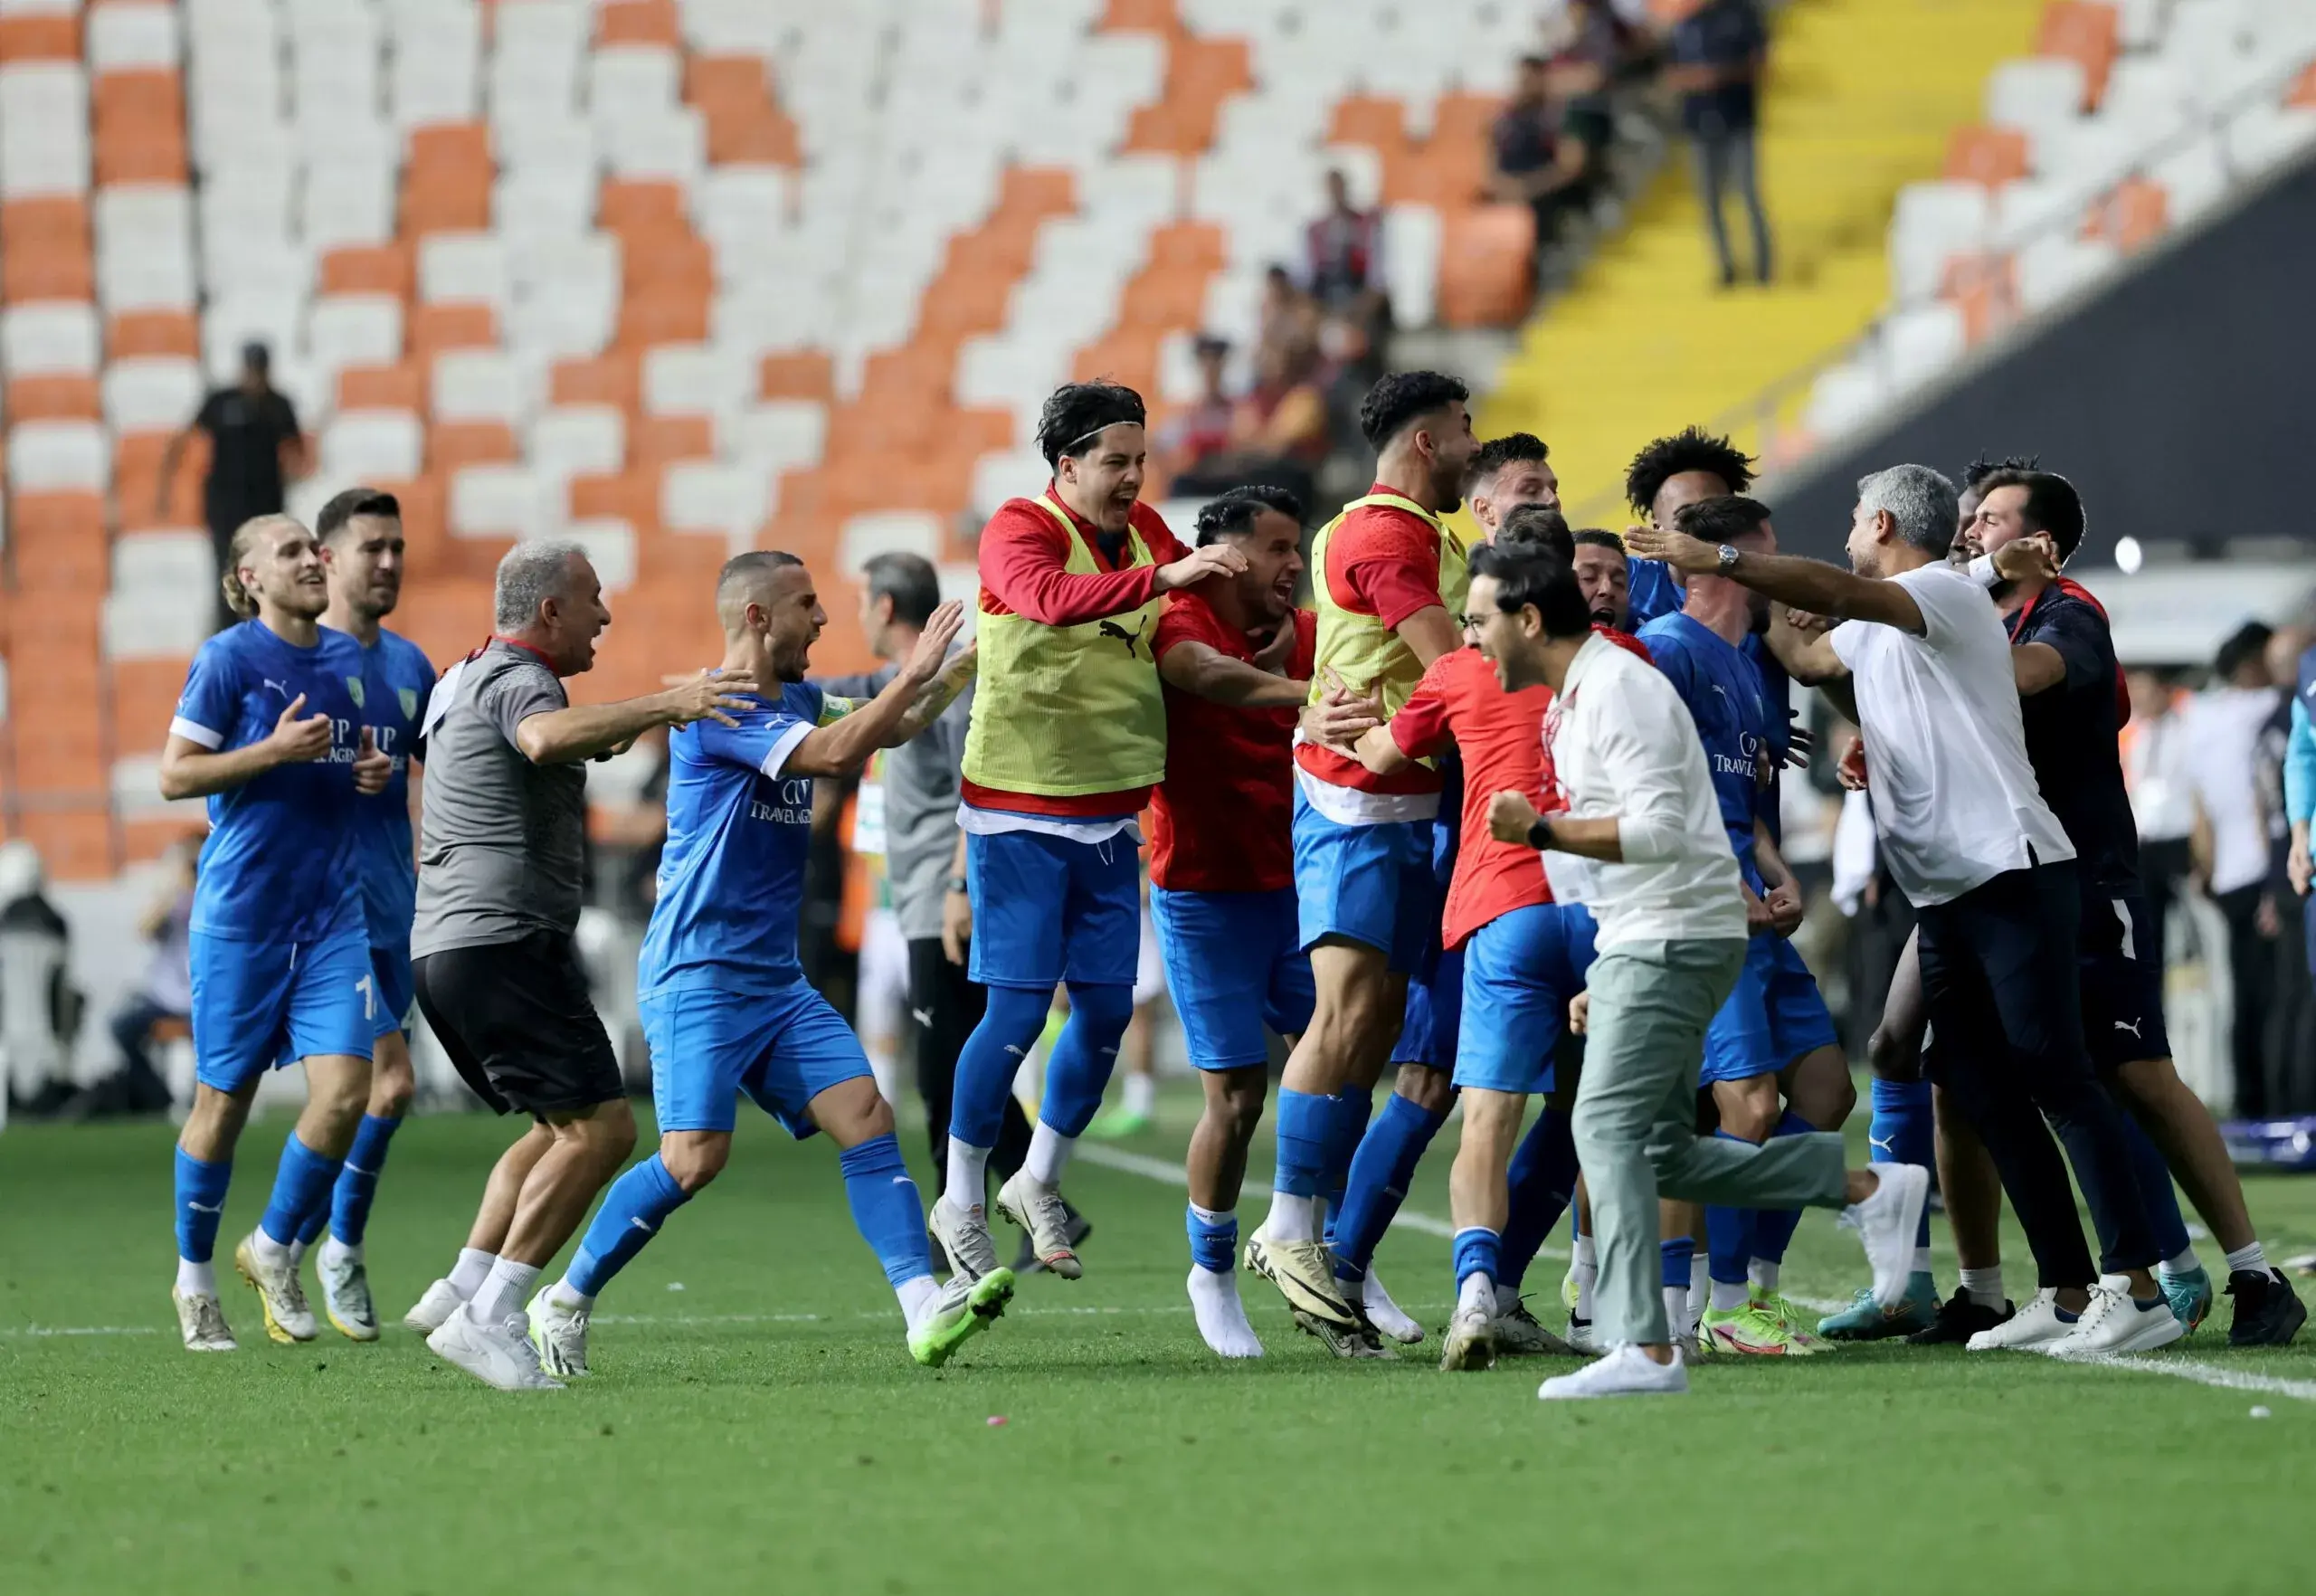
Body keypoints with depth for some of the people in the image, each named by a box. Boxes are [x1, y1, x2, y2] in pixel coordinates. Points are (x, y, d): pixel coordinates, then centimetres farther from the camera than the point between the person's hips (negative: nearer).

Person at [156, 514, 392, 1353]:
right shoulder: (228, 658, -8)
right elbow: (175, 775, -9)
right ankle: (194, 1277, 22)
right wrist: (275, 750, -19)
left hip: (332, 907, 5)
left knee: (344, 1089, -9)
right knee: (224, 1098, 4)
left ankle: (273, 1249, 14)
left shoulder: (347, 658, 10)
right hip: (240, 913, -5)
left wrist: (374, 770, 3)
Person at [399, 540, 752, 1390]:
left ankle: (463, 1290, 11)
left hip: (443, 947, 11)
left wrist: (596, 742, 34)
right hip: (506, 942, -11)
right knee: (601, 1128, -14)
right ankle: (490, 1319, -19)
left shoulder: (466, 678, 22)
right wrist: (665, 705, -41)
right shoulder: (515, 681, -10)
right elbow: (546, 737, -35)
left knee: (565, 1128, 20)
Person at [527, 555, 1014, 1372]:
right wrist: (912, 674, -18)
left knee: (866, 1115, -7)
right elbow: (834, 753, -24)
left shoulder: (795, 700, 14)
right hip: (698, 976, -9)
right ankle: (564, 1304, 1)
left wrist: (964, 665, 19)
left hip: (776, 981, 9)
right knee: (695, 1157, -16)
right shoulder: (715, 707, -13)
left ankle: (926, 1310, -13)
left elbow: (889, 728, 29)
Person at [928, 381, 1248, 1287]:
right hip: (1019, 813, -7)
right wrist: (1162, 575, -46)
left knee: (1108, 1007, 5)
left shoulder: (1143, 528, 9)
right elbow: (1049, 596, -34)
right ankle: (961, 1203, 6)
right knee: (1019, 1008, -8)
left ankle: (1040, 1182, 24)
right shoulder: (1018, 530, -12)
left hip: (1109, 815, 7)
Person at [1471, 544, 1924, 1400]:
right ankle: (1870, 1188, 16)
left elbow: (1659, 832, -24)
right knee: (1666, 1153, 9)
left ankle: (1642, 1349, -21)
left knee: (1607, 1125, -16)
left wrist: (1539, 830, -23)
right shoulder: (1574, 699, 18)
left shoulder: (1618, 689, -15)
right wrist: (1605, 978, 25)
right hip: (1642, 945, 10)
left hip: (1674, 940, -10)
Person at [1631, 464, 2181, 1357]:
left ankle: (2136, 1286, -16)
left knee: (2054, 1075, -13)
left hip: (2012, 873, -10)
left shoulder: (1947, 594, -5)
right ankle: (2067, 1293, 8)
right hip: (1944, 894, 10)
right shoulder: (1875, 633, 22)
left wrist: (1719, 561, -25)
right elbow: (1808, 658, 42)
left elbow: (1839, 593, -23)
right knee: (1985, 1096, 6)